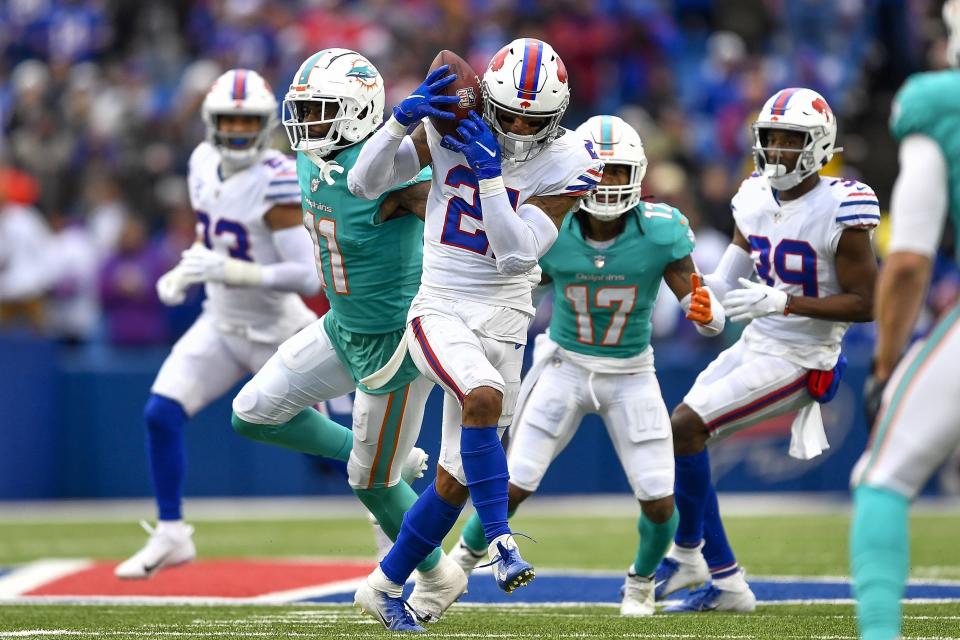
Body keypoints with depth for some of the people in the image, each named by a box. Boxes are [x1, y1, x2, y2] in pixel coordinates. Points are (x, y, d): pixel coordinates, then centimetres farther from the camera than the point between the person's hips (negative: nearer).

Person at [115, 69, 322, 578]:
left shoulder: (275, 182, -23)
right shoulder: (204, 164, -1)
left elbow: (308, 276, -27)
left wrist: (228, 271, -32)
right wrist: (182, 275, 0)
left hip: (276, 335, -6)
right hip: (220, 326, 6)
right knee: (160, 414, -10)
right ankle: (170, 536, 4)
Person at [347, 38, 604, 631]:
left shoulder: (566, 163, -9)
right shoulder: (450, 125, -6)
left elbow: (516, 254, -17)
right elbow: (365, 183, -6)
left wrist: (490, 175, -26)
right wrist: (403, 119, -21)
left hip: (503, 324, 1)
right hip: (439, 310, -1)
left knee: (455, 480, 6)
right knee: (484, 397, -34)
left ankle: (386, 587, 25)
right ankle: (501, 539, -22)